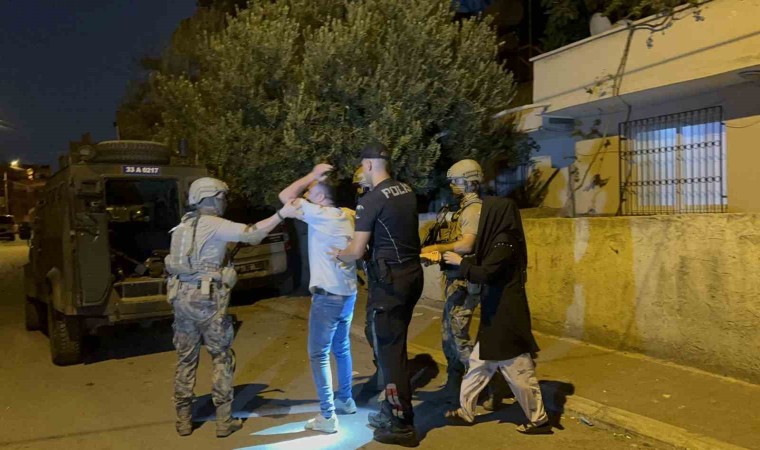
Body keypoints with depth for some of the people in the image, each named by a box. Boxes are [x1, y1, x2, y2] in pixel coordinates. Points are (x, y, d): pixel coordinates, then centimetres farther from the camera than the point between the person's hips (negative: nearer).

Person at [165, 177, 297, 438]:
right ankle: (224, 421, 10)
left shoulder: (184, 225, 14)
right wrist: (282, 214, -18)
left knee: (185, 358, 14)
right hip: (206, 297, -7)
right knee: (222, 357, 5)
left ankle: (183, 420, 20)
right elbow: (250, 234, -19)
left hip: (180, 296, 7)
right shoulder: (213, 225, -10)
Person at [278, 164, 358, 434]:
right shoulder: (346, 216, 8)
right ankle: (345, 400, 33)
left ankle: (327, 417, 0)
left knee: (318, 355, -2)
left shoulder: (322, 216, -15)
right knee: (341, 349, 21)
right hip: (348, 293, 9)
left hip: (327, 296, -9)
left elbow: (286, 196, -12)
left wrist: (313, 175, -5)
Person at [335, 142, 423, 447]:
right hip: (412, 273, 8)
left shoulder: (371, 200, -15)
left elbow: (357, 251, -13)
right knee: (395, 345, 18)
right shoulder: (408, 192, 7)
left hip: (390, 279, -8)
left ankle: (402, 425, 8)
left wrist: (336, 255, 8)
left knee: (388, 349, 1)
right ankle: (392, 410, 31)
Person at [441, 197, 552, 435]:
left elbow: (484, 274, -26)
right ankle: (466, 410, 26)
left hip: (506, 315, -10)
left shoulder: (504, 242, -20)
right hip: (497, 313, 10)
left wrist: (460, 262, -12)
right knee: (480, 362, 16)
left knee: (517, 369, 2)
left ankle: (539, 420, 16)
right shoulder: (500, 239, 9)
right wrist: (451, 258, 15)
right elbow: (482, 262, 16)